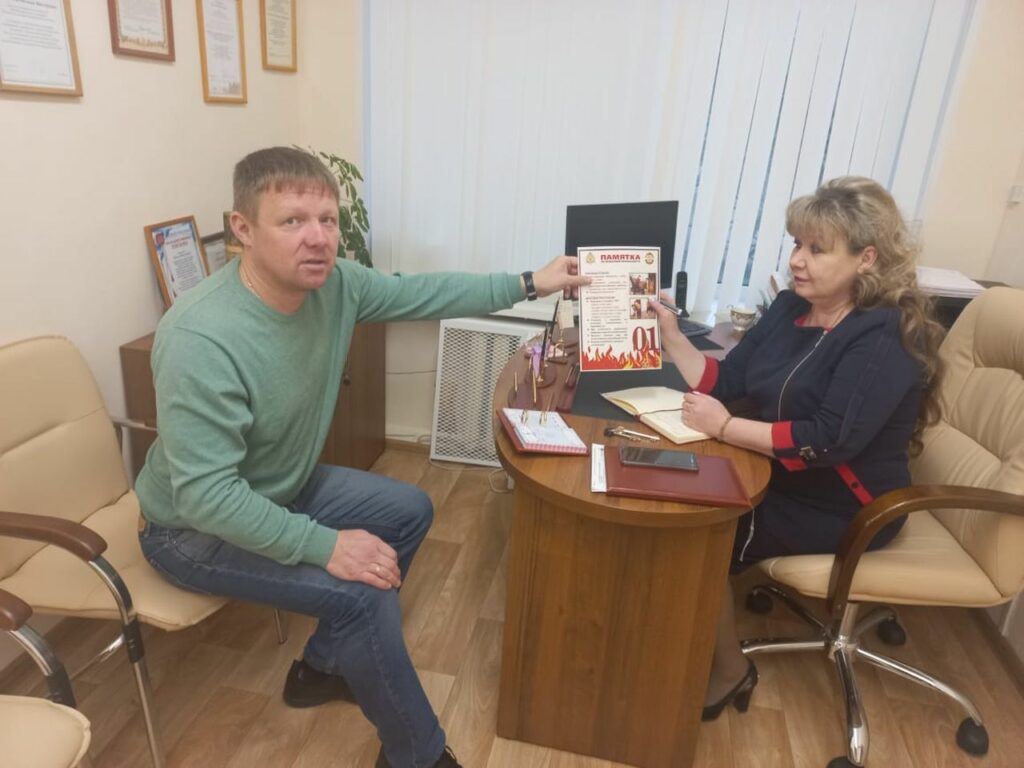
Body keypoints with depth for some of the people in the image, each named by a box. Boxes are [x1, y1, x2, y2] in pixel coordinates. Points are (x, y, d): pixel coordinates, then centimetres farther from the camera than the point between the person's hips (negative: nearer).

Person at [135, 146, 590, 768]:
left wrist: (527, 285, 2)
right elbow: (204, 494, -34)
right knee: (359, 593, -23)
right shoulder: (200, 341, -35)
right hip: (197, 527, -8)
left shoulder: (334, 283, -14)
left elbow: (420, 293, 0)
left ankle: (323, 667, 22)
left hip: (284, 490, 8)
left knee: (410, 511, 10)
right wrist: (324, 546, -34)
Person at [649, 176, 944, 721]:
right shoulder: (790, 307, 2)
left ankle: (728, 673, 7)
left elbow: (828, 442, -29)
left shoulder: (885, 339, -20)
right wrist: (670, 333, -12)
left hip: (843, 508, -7)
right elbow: (724, 381, 1)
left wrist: (724, 428, -29)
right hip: (780, 479, 7)